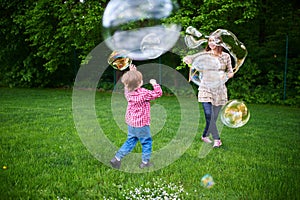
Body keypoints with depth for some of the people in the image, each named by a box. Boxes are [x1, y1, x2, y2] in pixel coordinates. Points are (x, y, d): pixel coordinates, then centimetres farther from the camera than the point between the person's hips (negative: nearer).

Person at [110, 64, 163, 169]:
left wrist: (132, 73, 14)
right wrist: (154, 84, -3)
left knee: (130, 141, 19)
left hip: (131, 123, 7)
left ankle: (117, 158, 15)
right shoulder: (144, 93, -22)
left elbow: (129, 83, 18)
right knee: (147, 142, 12)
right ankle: (145, 162, 19)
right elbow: (158, 93, -15)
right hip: (141, 124, -6)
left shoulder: (128, 91, -5)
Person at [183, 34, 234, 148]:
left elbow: (231, 73, 10)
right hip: (206, 89, -2)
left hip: (219, 90, 2)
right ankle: (217, 139, 1)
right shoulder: (204, 55, 1)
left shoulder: (226, 56, 4)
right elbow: (186, 59, 2)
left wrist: (225, 76, -13)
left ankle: (205, 136, 28)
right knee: (209, 116, -12)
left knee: (214, 117, 7)